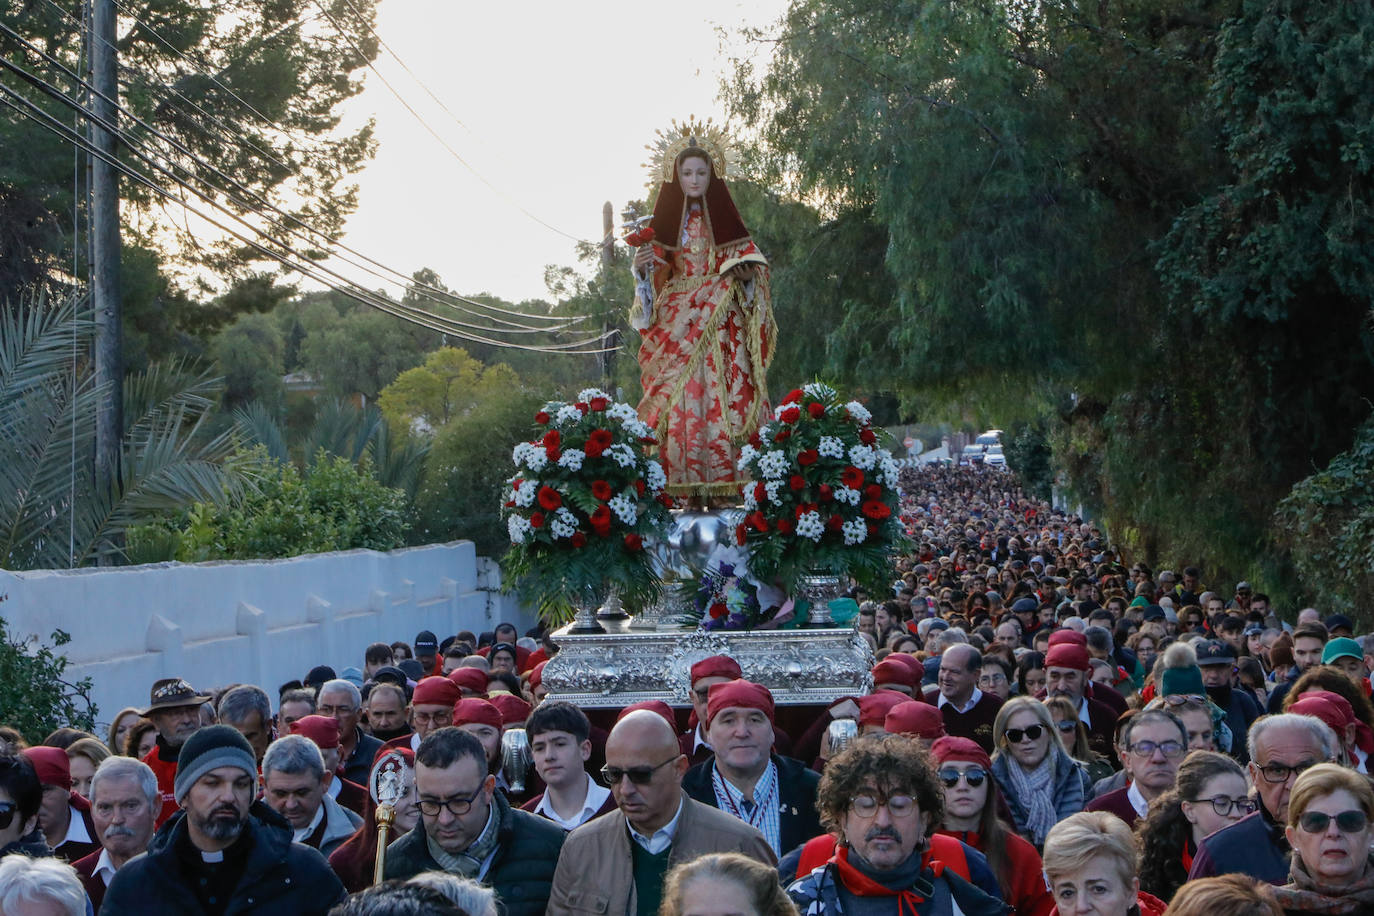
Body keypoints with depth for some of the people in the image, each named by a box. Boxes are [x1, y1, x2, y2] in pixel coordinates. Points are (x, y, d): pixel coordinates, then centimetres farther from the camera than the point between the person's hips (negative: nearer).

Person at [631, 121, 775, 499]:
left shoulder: (725, 219, 10)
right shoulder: (664, 222, 10)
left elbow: (753, 260, 11)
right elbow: (656, 278, 8)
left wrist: (747, 272, -11)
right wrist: (642, 268, -13)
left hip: (720, 323, 0)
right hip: (676, 323, 0)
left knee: (720, 395, -10)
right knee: (678, 399, -9)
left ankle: (723, 480, -9)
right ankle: (679, 484, -10)